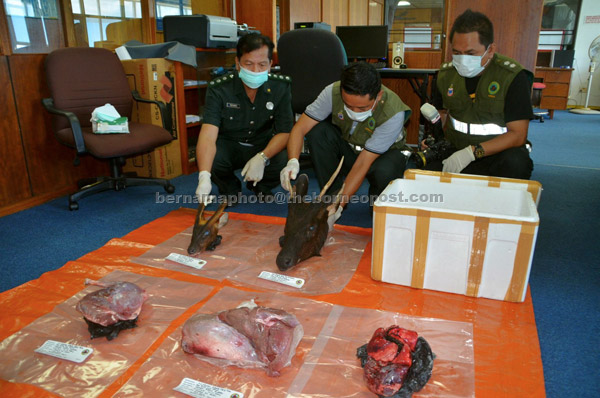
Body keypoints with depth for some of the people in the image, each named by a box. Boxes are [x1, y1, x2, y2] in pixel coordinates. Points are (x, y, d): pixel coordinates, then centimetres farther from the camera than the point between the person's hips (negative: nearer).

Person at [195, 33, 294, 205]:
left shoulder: (281, 86, -14)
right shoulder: (218, 89, -21)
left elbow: (284, 131, -15)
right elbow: (208, 134, -33)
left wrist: (262, 157, -34)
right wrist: (204, 176, -49)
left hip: (264, 146, 1)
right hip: (228, 145, -1)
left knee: (284, 161, -31)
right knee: (209, 159, -34)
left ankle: (261, 187, 8)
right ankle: (230, 188, 5)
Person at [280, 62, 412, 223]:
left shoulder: (393, 113, -33)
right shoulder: (333, 92, -26)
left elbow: (362, 164, -34)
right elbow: (300, 128, -24)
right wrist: (292, 162, -43)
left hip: (384, 153, -2)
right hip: (345, 145, 3)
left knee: (384, 172, -38)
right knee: (317, 132, -27)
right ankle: (332, 195, -9)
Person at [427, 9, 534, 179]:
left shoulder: (513, 76, -11)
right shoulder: (446, 73, 2)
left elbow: (518, 134, -15)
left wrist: (472, 152, -26)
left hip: (497, 152, -3)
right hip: (454, 150, 3)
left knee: (516, 163, -36)